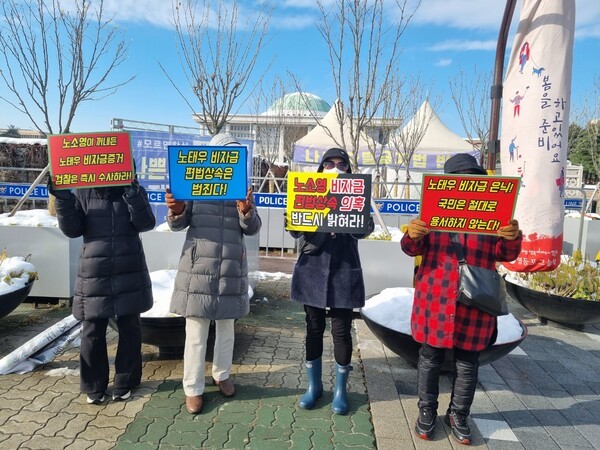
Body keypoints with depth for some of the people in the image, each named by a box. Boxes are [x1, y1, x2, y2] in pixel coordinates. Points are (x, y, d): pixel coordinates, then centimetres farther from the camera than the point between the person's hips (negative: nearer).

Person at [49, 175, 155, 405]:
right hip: (94, 275, 1)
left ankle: (125, 383, 25)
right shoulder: (83, 193, 3)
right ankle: (93, 386, 26)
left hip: (129, 274, 0)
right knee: (92, 333, 8)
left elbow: (146, 223, -12)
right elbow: (72, 229, -2)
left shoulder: (133, 191, 1)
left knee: (129, 330, 9)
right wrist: (63, 198, -15)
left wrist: (132, 194, -25)